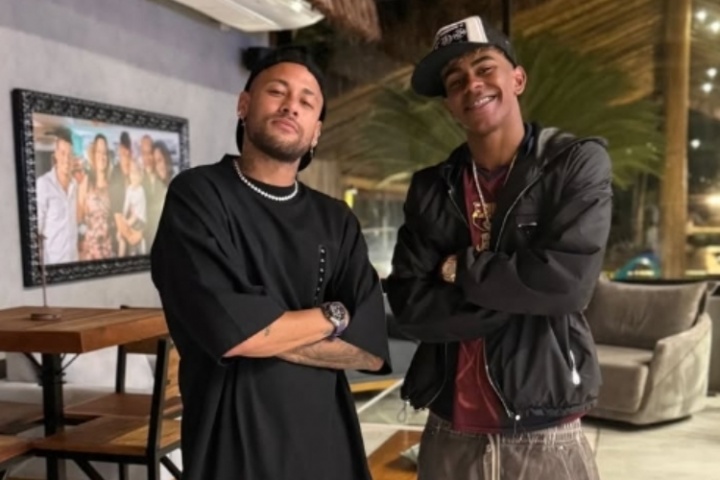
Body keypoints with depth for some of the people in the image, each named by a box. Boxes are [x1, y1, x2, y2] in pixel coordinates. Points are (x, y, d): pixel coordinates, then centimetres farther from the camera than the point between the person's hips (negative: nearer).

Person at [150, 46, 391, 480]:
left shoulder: (337, 220, 4)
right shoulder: (197, 195, -9)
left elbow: (371, 349, -5)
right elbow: (228, 331, -22)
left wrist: (265, 333, -16)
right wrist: (333, 316, -8)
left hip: (329, 439, 4)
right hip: (233, 445, -4)